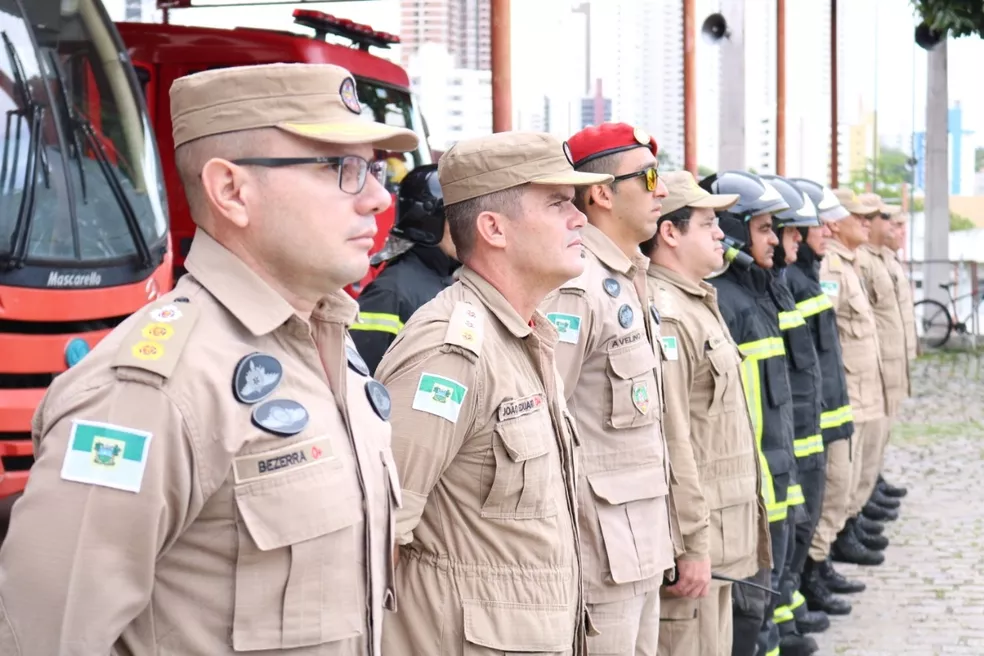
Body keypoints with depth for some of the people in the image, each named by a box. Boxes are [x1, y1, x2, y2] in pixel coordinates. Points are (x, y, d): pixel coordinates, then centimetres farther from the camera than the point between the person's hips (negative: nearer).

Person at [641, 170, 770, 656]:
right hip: (693, 537, -10)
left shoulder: (699, 304, 17)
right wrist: (691, 545, -23)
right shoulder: (663, 315, -18)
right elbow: (670, 444, -23)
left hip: (722, 535, 10)